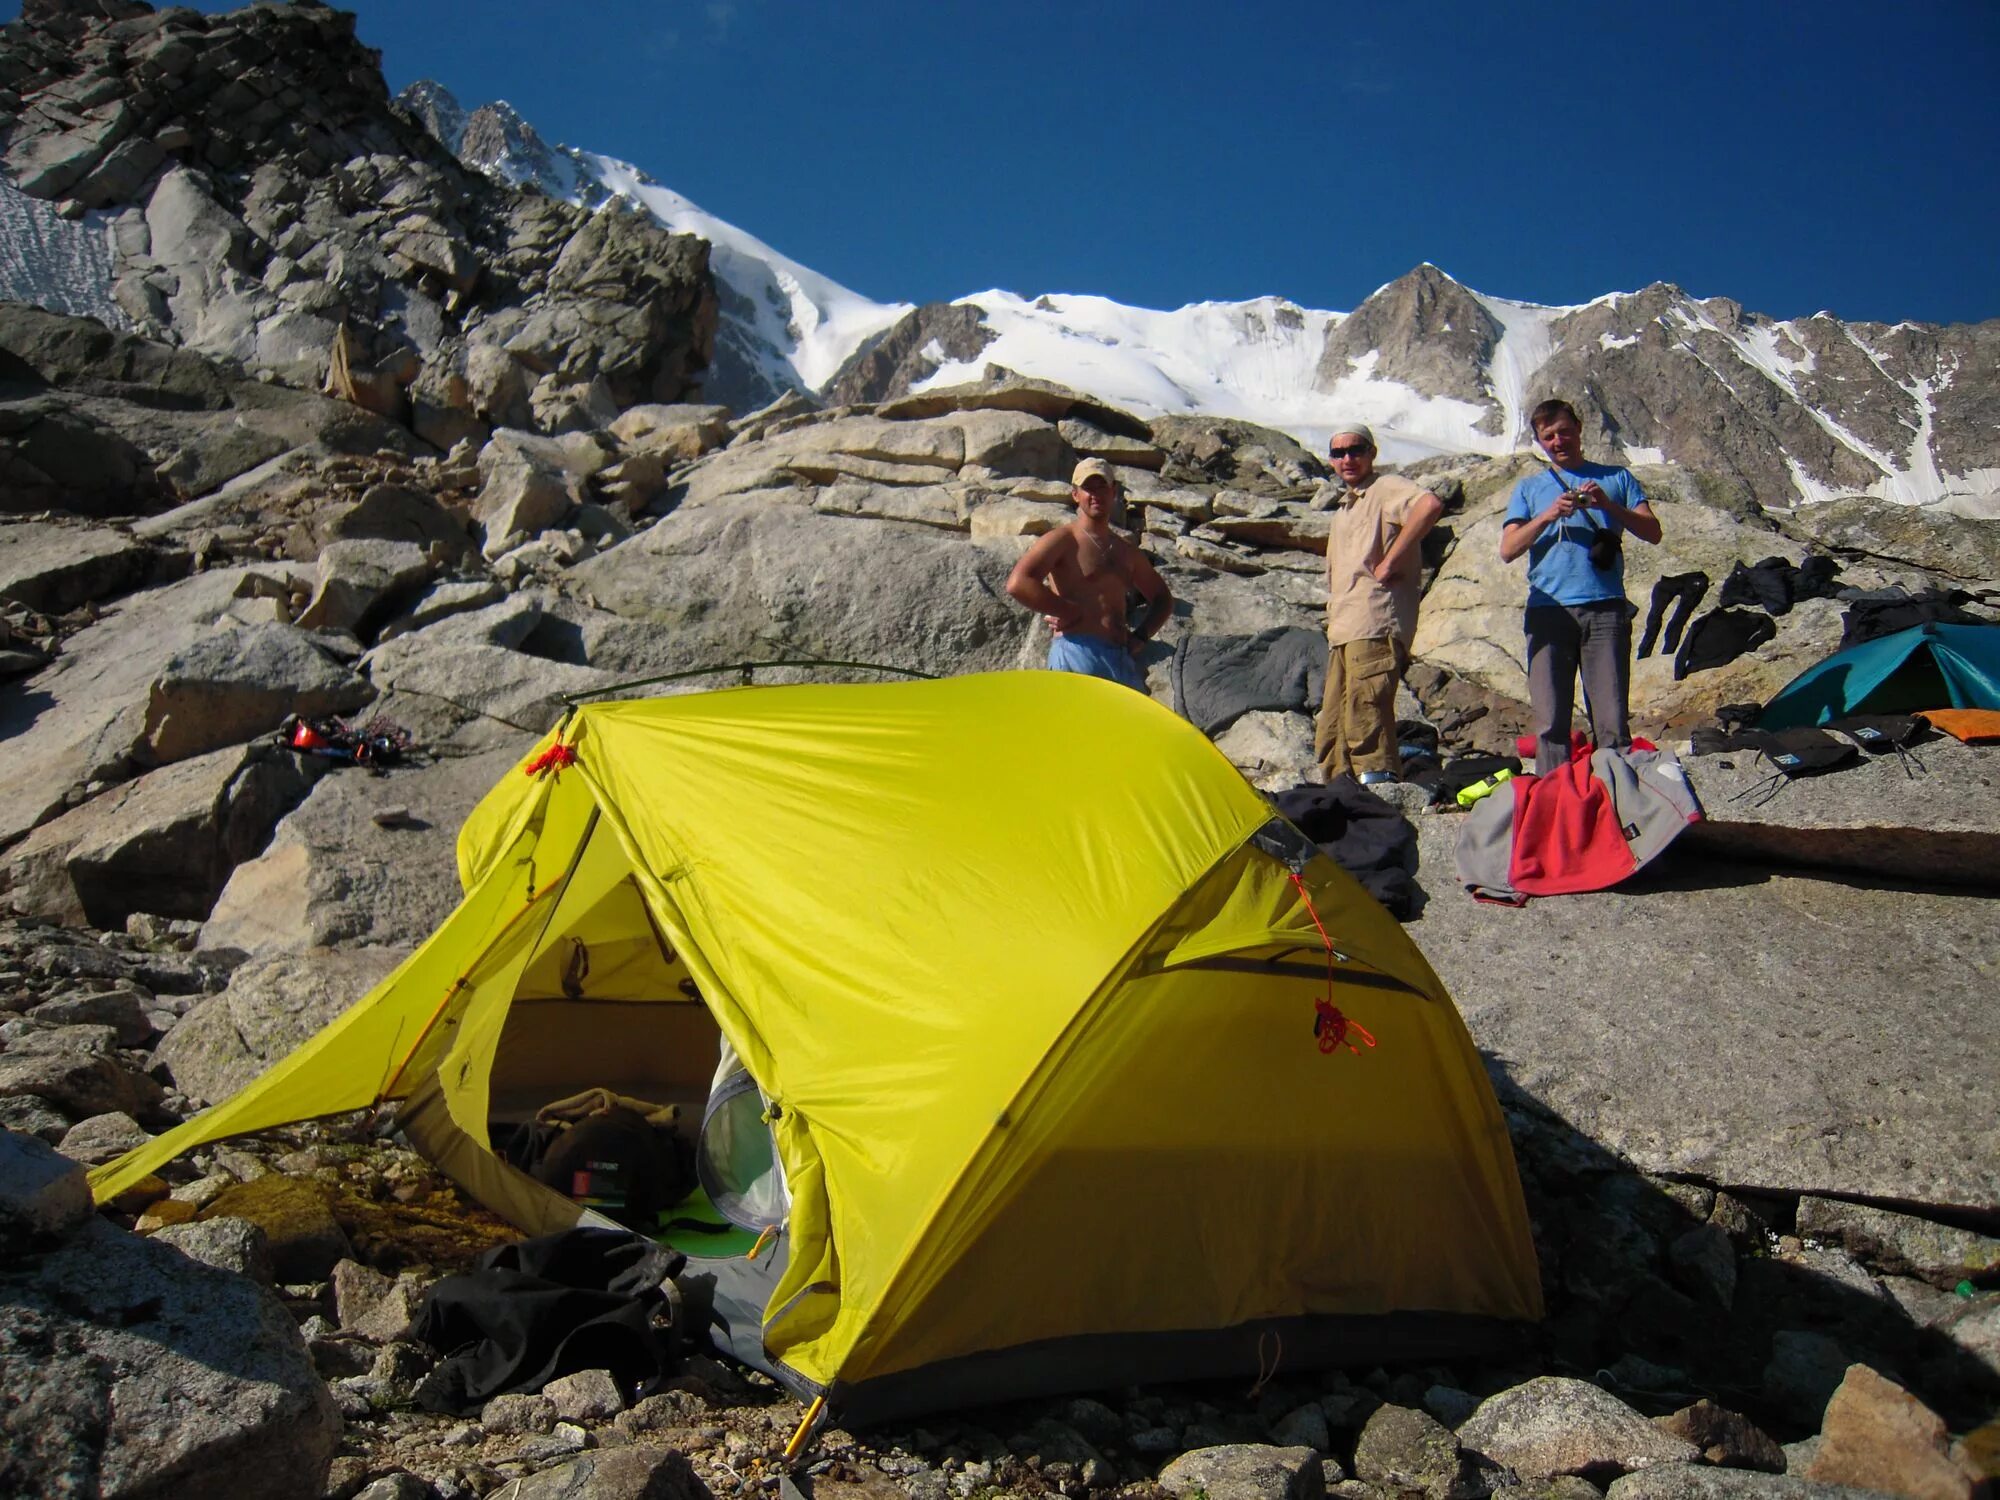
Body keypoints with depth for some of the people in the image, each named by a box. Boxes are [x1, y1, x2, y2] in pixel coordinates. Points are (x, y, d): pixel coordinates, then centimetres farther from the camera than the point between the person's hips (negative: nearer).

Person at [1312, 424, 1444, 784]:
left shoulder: (1386, 488, 0)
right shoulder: (1343, 508, 27)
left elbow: (1430, 505, -23)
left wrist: (1390, 561, -19)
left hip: (1374, 629, -10)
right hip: (1342, 633, 10)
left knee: (1365, 722, -19)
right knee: (1331, 735, 9)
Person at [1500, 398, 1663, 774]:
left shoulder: (1616, 478, 19)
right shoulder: (1529, 488, 20)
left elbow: (1653, 532, 8)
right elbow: (1507, 550, 7)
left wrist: (1609, 506, -8)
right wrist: (1547, 516, -8)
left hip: (1605, 609, 0)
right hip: (1548, 611, 1)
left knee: (1612, 720, -5)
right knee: (1551, 721, -5)